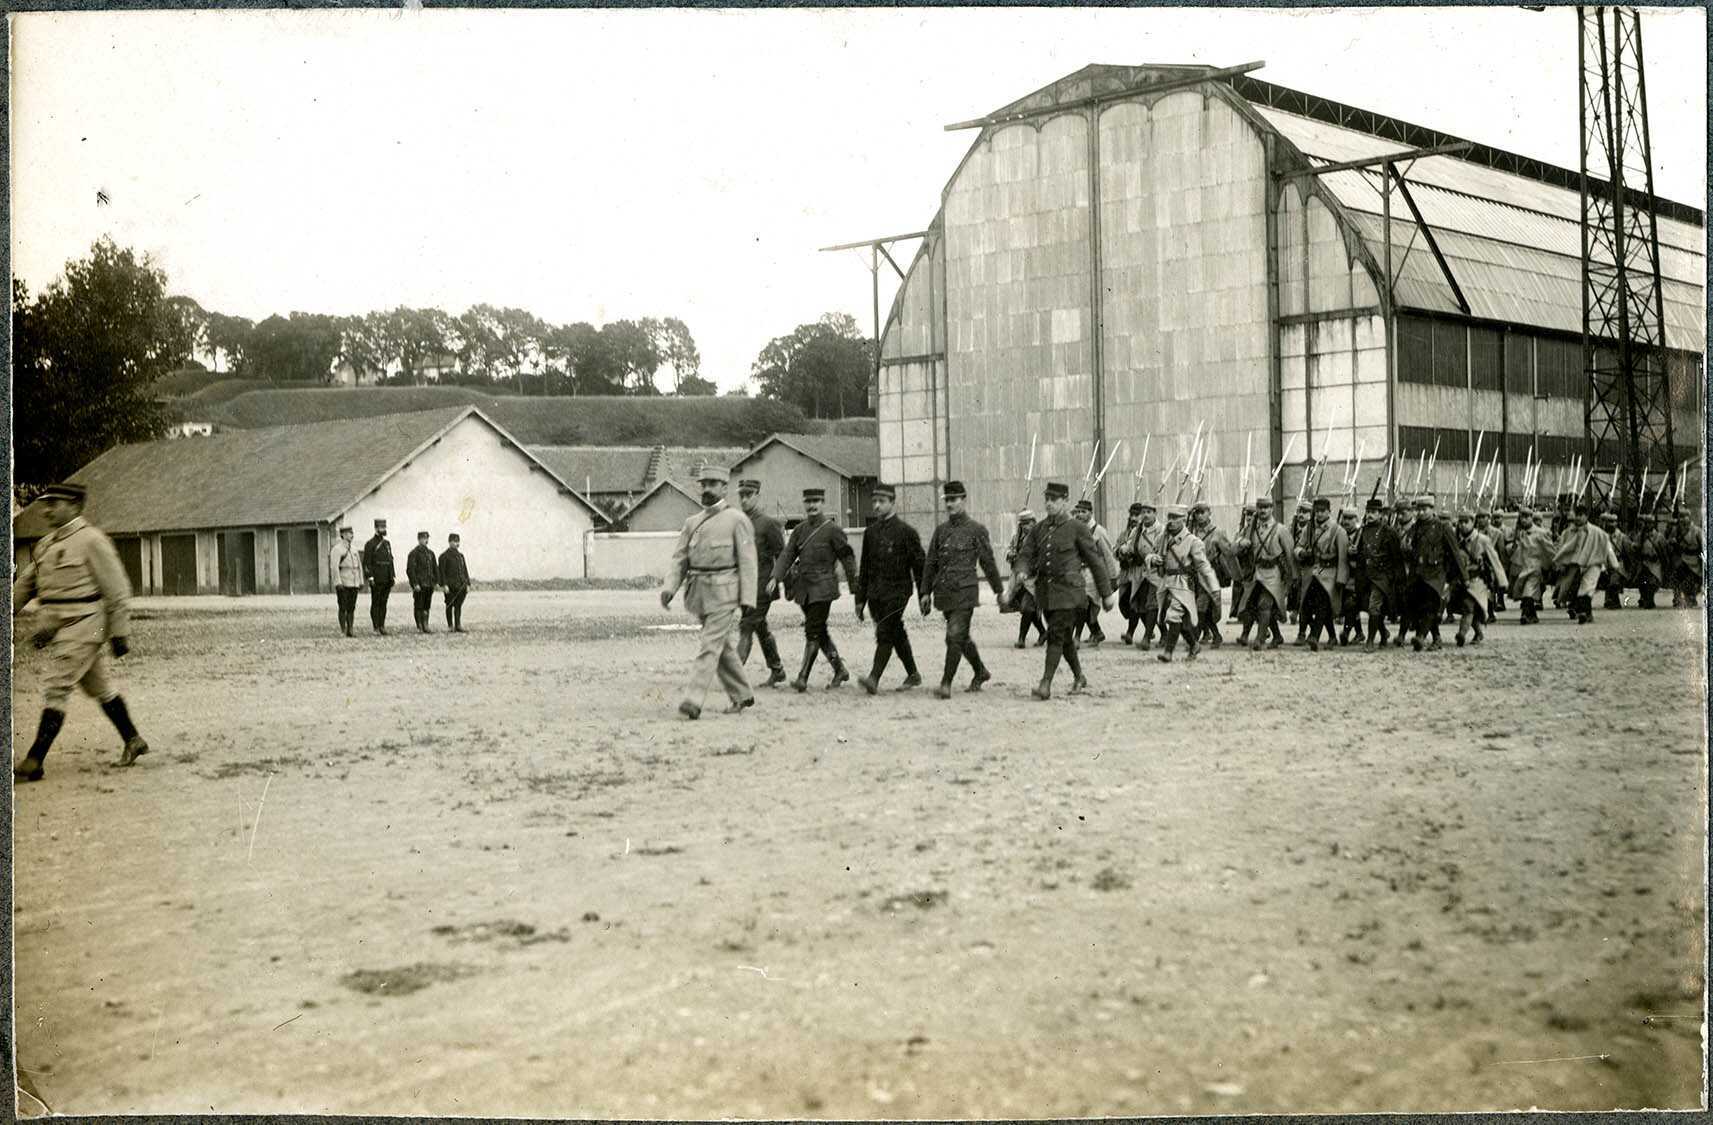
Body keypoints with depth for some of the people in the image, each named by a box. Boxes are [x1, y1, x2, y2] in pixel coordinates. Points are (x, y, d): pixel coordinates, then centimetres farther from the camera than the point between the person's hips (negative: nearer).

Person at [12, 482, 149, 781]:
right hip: (59, 629, 8)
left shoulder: (91, 540, -11)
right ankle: (133, 741, 29)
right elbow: (25, 584, 21)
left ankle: (34, 763, -10)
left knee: (56, 687, -11)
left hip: (83, 626, -8)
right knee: (99, 687, 16)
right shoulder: (46, 544, 14)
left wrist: (120, 633, -10)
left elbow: (116, 589, -10)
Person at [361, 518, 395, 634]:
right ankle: (376, 627, 0)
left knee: (383, 603, 7)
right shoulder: (370, 544, -5)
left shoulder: (387, 544, 16)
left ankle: (382, 626, 10)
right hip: (376, 580, -6)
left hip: (387, 580, 6)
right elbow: (366, 562, -9)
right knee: (375, 603, -2)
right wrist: (370, 577, -16)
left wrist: (392, 577, 13)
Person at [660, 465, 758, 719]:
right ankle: (742, 696, 26)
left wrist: (747, 600, -12)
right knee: (724, 647, 14)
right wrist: (669, 587, -8)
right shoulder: (692, 522, 14)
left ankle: (693, 701, -15)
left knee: (710, 646, -12)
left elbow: (747, 562, -6)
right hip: (699, 591, 6)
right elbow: (679, 558, 9)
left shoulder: (737, 520, -3)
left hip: (724, 593, -6)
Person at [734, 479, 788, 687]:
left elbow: (782, 555, -7)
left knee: (746, 627, -13)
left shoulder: (769, 523, -7)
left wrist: (775, 578, -19)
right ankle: (777, 670, 23)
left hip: (762, 587, -7)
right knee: (760, 628, 13)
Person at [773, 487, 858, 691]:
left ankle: (803, 678, -11)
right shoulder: (799, 530, 11)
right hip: (804, 586, 6)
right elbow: (787, 554, 5)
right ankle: (840, 670, 26)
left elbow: (847, 556, -3)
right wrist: (776, 577, -9)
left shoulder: (832, 529, -5)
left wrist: (855, 587, -2)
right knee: (819, 631, 13)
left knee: (813, 632, -10)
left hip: (823, 588, -6)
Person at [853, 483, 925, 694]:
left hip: (897, 592, -6)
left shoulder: (906, 531, -5)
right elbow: (864, 567, 17)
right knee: (896, 634, 13)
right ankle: (913, 675, 25)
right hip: (875, 594, 6)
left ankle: (874, 679, -19)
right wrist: (860, 599, 14)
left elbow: (919, 565, -4)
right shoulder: (870, 532, 12)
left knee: (885, 634, -13)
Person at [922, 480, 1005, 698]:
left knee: (955, 636, -13)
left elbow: (988, 562, 1)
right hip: (944, 593, 6)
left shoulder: (976, 530, -3)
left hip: (965, 592, -6)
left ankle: (946, 684, -11)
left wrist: (999, 590, 5)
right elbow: (931, 563, 14)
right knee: (962, 637, 15)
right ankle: (981, 672, 34)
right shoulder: (940, 530, 11)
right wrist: (926, 592, 9)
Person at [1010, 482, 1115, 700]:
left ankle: (1046, 685, -13)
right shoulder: (1038, 529, 10)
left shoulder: (1077, 529, -6)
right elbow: (1026, 555, 6)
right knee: (1065, 638, 15)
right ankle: (1079, 678, 32)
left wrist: (1106, 594, -1)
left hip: (1068, 591, -6)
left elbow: (1096, 561, -2)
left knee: (1056, 635, -13)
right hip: (1046, 591, 6)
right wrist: (1022, 572, -19)